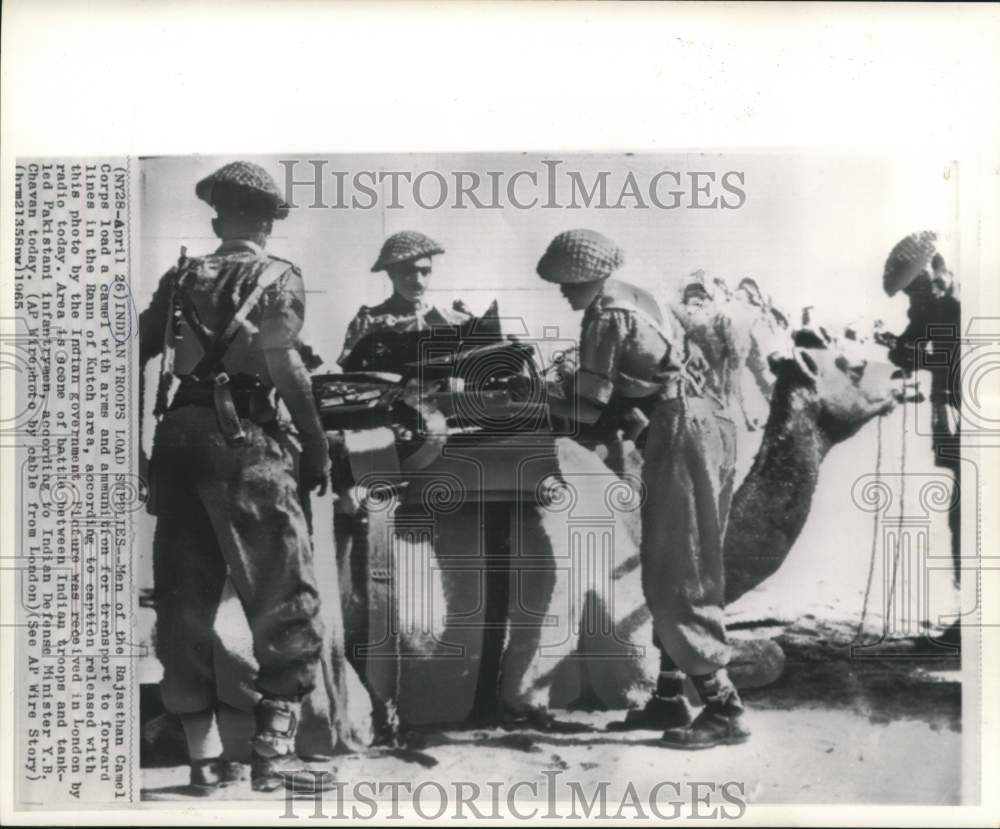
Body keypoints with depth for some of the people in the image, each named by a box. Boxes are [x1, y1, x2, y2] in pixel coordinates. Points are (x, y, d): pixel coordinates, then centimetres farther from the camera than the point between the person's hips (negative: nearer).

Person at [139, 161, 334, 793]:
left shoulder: (182, 278, 17)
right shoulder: (278, 278, 3)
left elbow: (139, 350, 10)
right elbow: (282, 362, -12)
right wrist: (317, 444, -7)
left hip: (176, 435, 5)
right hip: (241, 439, -5)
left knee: (185, 598, 10)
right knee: (285, 597, 2)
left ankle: (204, 754, 16)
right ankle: (274, 749, -2)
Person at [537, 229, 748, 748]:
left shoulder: (607, 317, -13)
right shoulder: (631, 298, 15)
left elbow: (587, 409, -15)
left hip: (679, 434, -10)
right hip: (689, 422, 10)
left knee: (679, 579, -5)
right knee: (667, 573, 14)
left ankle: (724, 709, -1)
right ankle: (669, 698, 21)